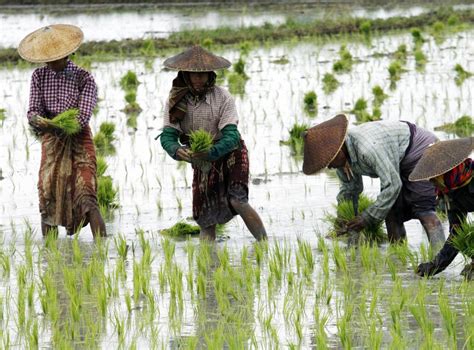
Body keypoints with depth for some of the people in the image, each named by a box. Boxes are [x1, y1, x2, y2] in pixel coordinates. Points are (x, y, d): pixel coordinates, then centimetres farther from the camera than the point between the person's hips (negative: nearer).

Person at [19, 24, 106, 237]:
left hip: (79, 140, -4)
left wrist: (52, 125, -30)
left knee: (86, 199, -14)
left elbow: (82, 116, -16)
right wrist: (36, 119, -24)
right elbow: (34, 110, 1)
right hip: (51, 142, 4)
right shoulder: (39, 76, 5)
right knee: (47, 198, -1)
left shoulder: (83, 79, -7)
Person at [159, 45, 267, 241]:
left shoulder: (222, 98, -20)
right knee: (205, 219, 0)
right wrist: (177, 151, -40)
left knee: (237, 201, -24)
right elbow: (168, 135, -16)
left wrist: (211, 152, -45)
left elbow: (231, 136, -26)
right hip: (202, 161, 3)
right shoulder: (176, 101, -11)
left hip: (230, 154, -3)